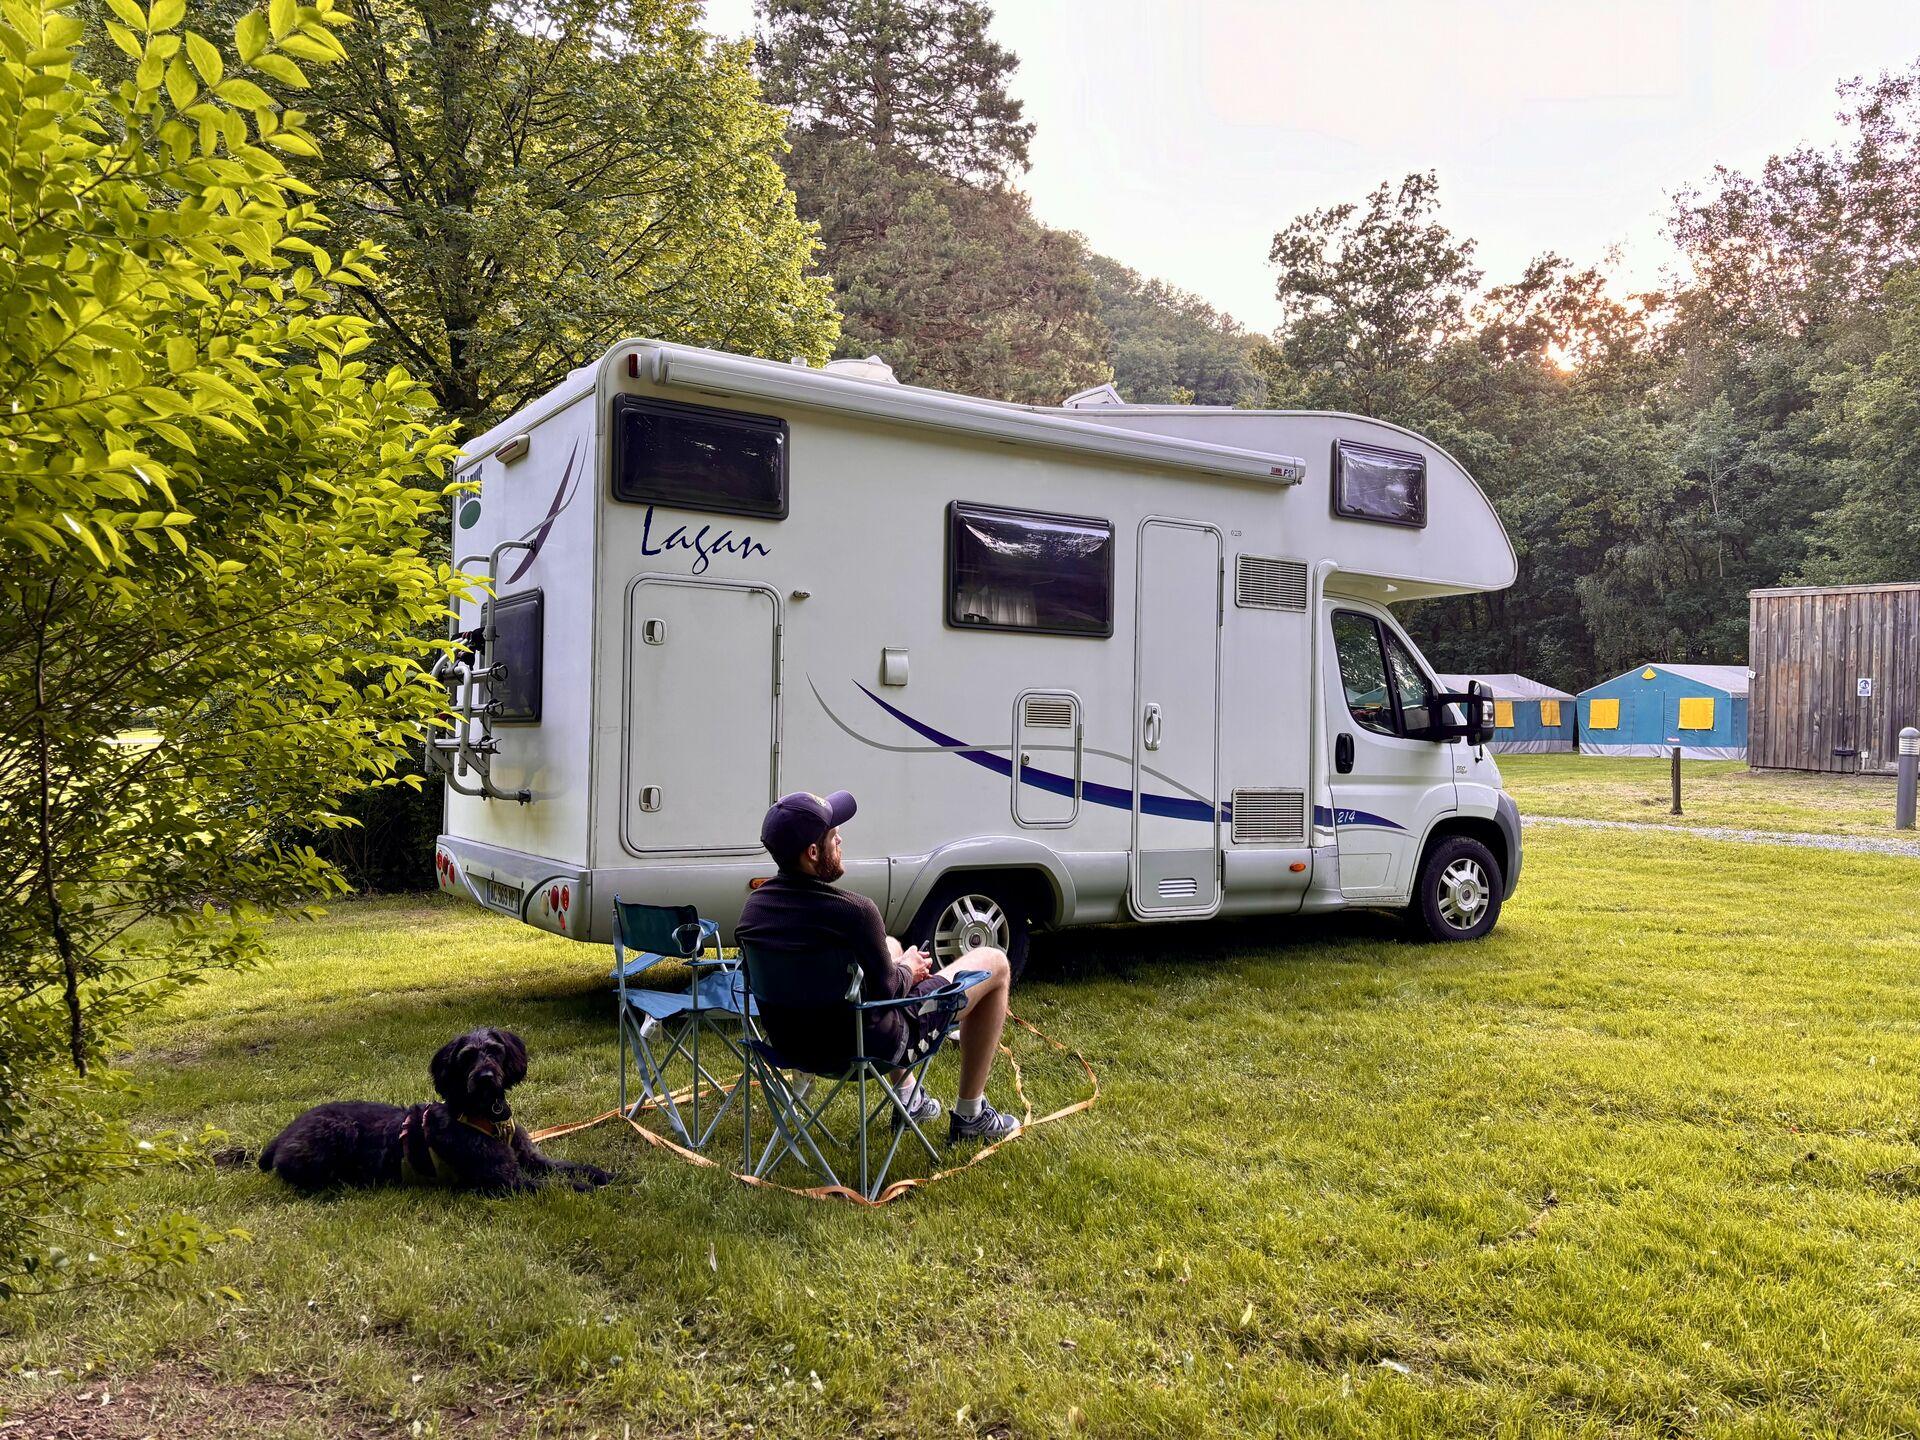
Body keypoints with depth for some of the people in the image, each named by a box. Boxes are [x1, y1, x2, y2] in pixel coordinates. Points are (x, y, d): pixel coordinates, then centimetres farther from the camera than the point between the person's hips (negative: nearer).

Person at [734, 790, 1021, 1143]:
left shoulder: (754, 906, -8)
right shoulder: (853, 911, -31)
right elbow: (885, 991, -18)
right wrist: (908, 969, 6)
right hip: (865, 1045, -7)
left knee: (890, 946, 34)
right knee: (994, 963, 7)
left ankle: (908, 1099, 41)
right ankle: (971, 1116, 19)